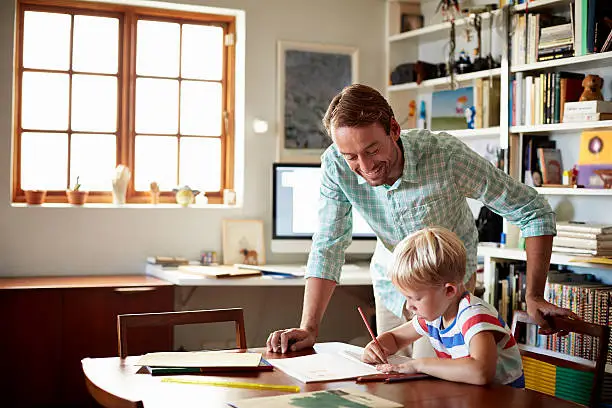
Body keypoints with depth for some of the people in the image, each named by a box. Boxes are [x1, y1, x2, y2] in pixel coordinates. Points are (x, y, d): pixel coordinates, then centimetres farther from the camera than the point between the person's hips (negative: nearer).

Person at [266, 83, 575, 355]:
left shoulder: (446, 156, -33)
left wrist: (533, 296, -30)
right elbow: (328, 247, -16)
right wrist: (309, 328, -24)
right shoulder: (336, 165, -25)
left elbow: (534, 212, -24)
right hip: (390, 277, 3)